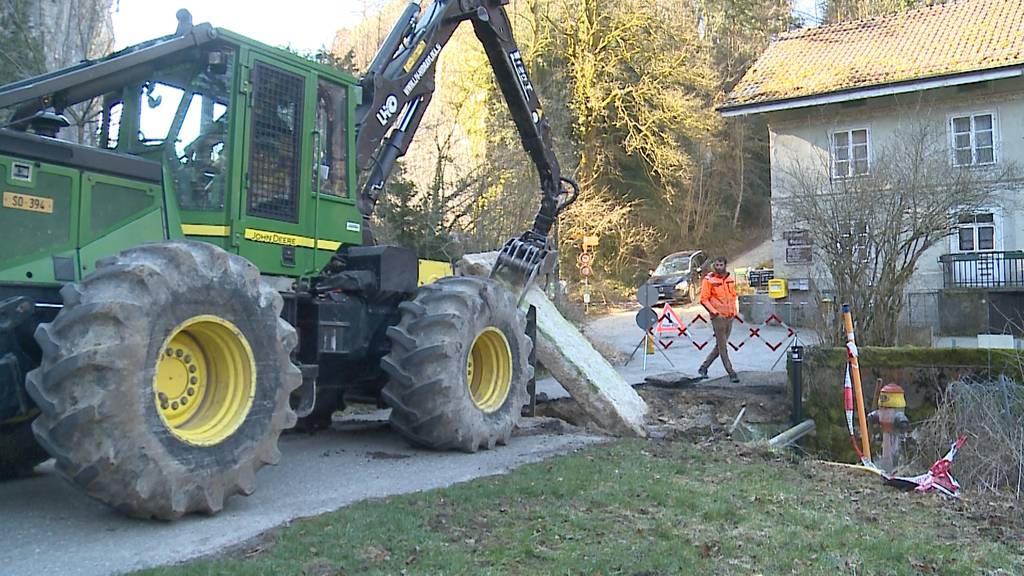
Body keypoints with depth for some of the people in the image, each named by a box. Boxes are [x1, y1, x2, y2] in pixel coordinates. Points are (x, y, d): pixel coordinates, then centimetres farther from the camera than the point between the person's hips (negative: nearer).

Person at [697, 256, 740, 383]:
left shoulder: (730, 278, 9)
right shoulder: (709, 280, -8)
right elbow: (704, 299, -9)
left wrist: (734, 310, 12)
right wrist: (714, 312, -16)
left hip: (730, 316, 7)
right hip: (718, 317, -7)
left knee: (720, 345, 12)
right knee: (723, 347, -3)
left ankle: (703, 368, 23)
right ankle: (731, 373, 1)